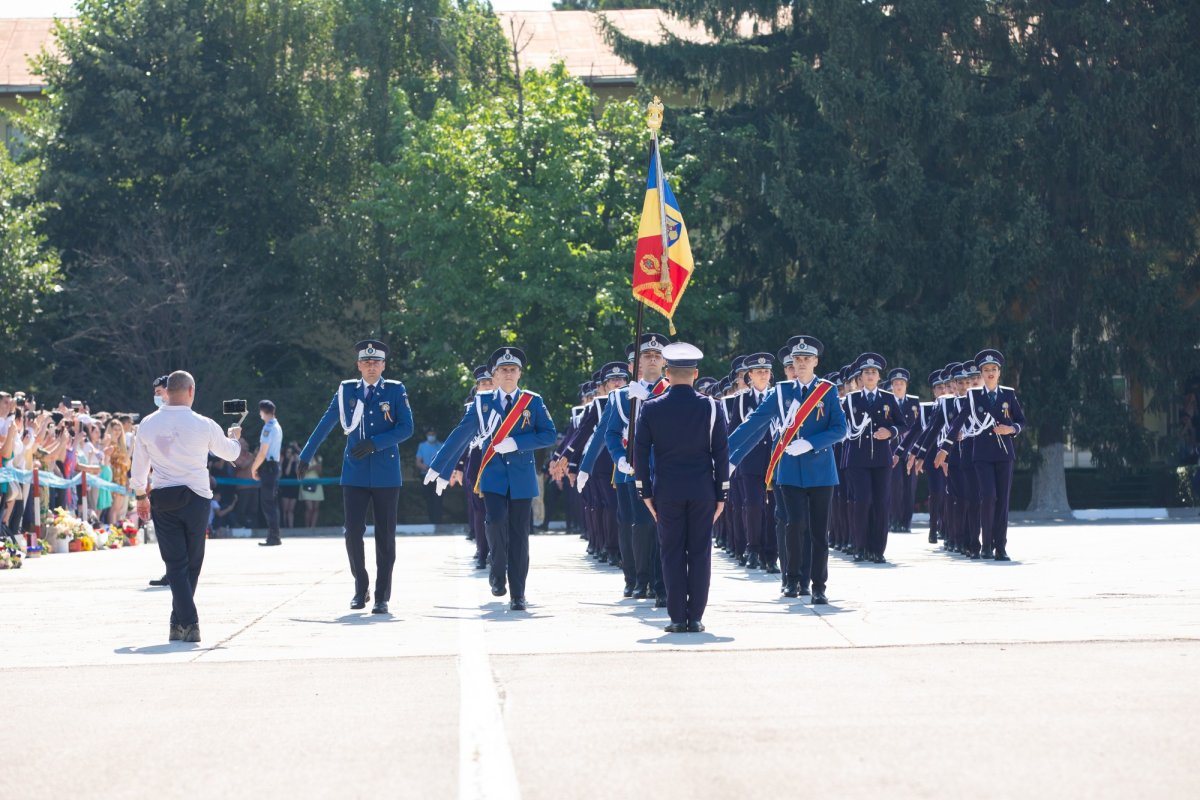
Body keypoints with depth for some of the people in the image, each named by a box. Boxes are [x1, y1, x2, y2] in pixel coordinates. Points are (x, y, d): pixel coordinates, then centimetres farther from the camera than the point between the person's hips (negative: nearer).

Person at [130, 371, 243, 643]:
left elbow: (139, 465, 9)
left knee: (175, 564, 2)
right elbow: (230, 453, 10)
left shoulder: (148, 425, -1)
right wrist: (234, 437, 33)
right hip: (196, 498, -1)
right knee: (192, 564, 12)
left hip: (162, 500, 1)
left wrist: (140, 496, 24)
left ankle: (188, 623, -10)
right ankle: (181, 622, 15)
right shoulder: (204, 425, -6)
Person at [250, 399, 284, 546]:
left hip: (267, 466, -10)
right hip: (275, 465, 10)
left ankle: (273, 537, -10)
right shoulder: (277, 427, 15)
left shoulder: (268, 427, -15)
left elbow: (263, 453, -18)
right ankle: (274, 536, 16)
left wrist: (254, 468, -7)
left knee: (267, 503, -8)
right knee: (272, 503, 13)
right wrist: (257, 467, 18)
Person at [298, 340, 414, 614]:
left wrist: (375, 443, -17)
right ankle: (361, 588, 17)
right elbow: (325, 424, 13)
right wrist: (306, 456, 16)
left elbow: (406, 428, -7)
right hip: (354, 475, 1)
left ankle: (382, 597, 8)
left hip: (386, 475, -1)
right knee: (353, 533, -3)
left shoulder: (396, 390, 1)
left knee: (385, 536, 1)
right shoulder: (346, 390, 6)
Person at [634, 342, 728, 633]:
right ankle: (695, 617, 3)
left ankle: (678, 618, 1)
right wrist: (721, 494, 6)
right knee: (700, 552, 4)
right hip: (702, 489, 0)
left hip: (667, 491, 0)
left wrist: (645, 492, 6)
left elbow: (641, 453, 0)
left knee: (672, 553, 4)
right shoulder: (710, 407, -1)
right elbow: (721, 453, 0)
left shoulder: (651, 408, -1)